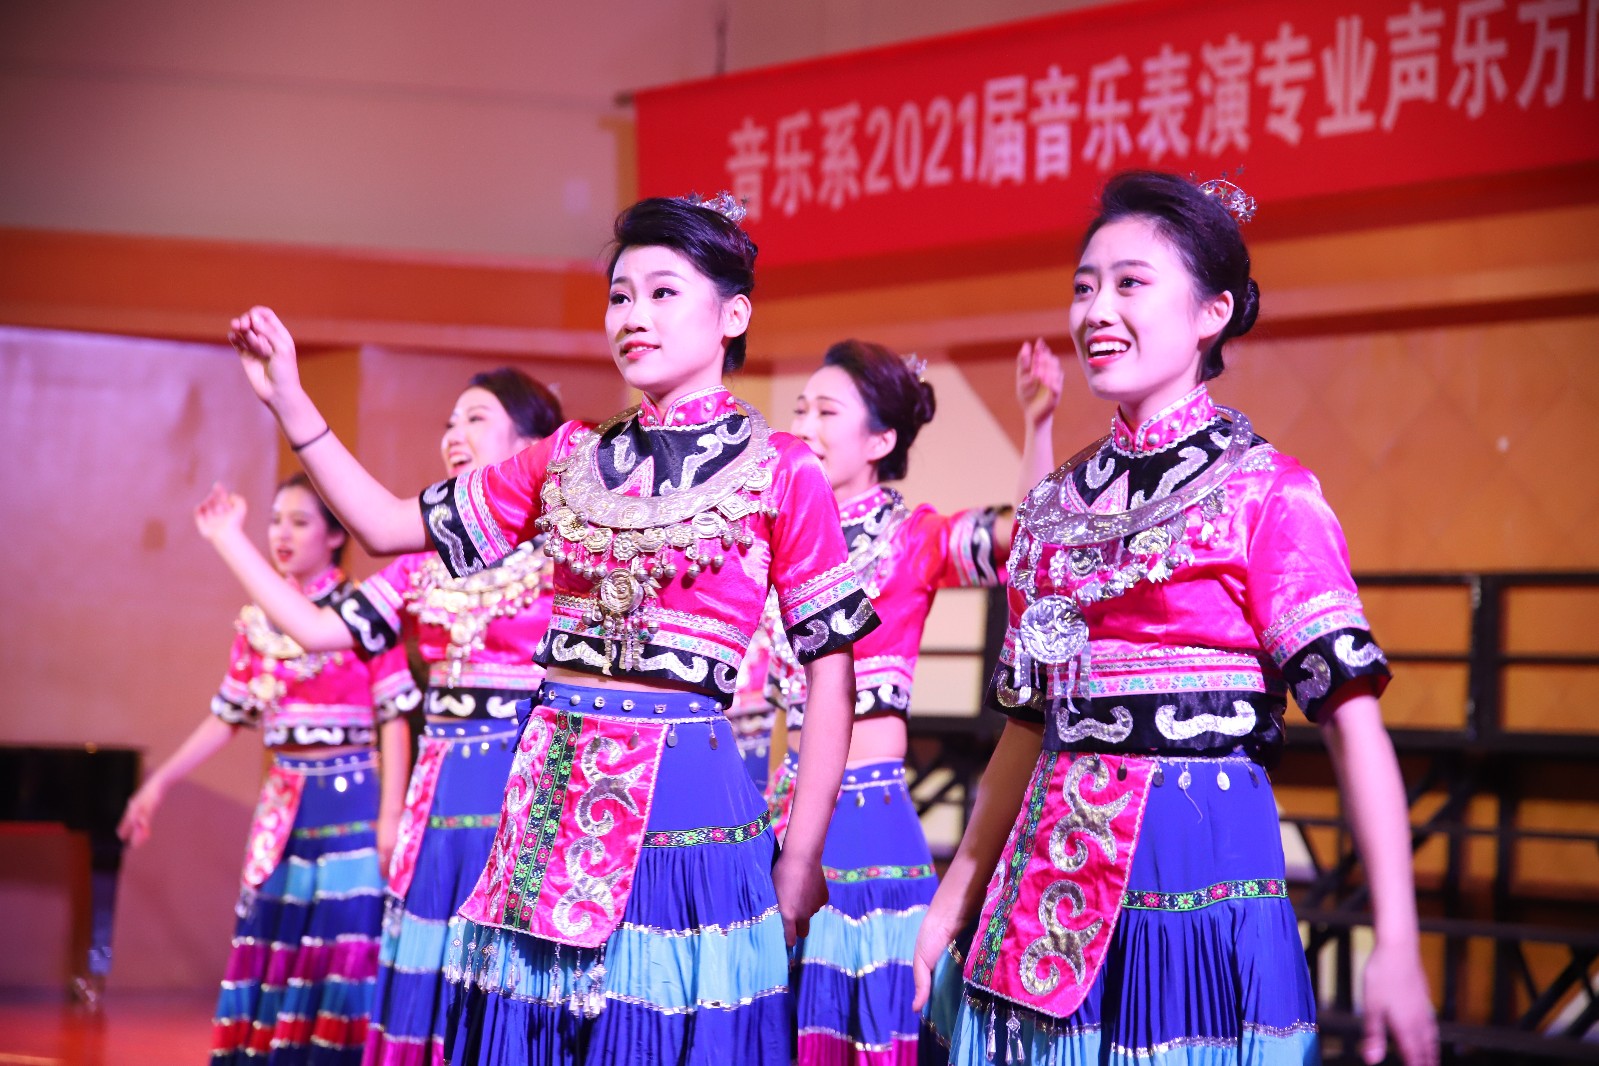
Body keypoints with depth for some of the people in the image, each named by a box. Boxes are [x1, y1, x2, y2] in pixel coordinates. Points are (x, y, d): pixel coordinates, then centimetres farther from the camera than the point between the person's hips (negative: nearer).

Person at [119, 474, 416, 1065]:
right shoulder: (258, 622, 10)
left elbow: (393, 718, -6)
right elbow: (226, 717, 14)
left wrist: (391, 812, -12)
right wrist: (159, 782, 10)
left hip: (350, 799, -5)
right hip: (283, 803, 5)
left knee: (342, 941, -6)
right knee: (272, 942, 4)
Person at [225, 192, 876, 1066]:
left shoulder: (781, 475, -1)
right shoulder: (571, 459, 13)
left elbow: (830, 673, -1)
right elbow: (389, 527, 17)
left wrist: (801, 863, -5)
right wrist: (289, 400, 9)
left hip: (680, 793, -4)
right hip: (550, 792, 4)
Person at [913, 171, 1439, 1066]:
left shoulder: (1267, 494, -6)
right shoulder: (1057, 506, 11)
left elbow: (1352, 718, -12)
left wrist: (1397, 947, -19)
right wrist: (954, 900, 17)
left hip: (1199, 868, -5)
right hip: (1053, 884, 5)